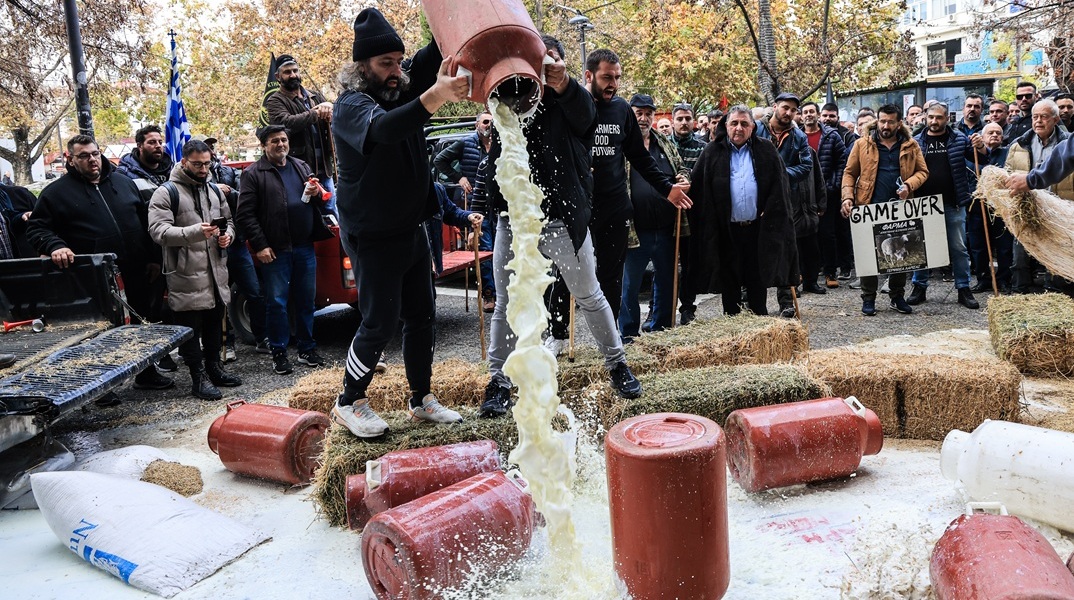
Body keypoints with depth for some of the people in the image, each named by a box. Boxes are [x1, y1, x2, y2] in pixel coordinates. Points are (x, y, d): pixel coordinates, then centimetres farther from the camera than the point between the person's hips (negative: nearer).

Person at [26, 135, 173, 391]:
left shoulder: (124, 183, 11)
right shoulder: (56, 192, -1)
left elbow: (145, 222, 15)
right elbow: (36, 228, -2)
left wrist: (153, 258, 12)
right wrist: (55, 246, -22)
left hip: (135, 273, 4)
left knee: (142, 324, 15)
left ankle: (147, 373, 32)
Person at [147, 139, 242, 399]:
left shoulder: (214, 190, 14)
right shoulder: (166, 193, -7)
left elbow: (228, 220, 26)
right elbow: (158, 231, -18)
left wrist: (228, 234, 2)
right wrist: (195, 232, -30)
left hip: (216, 272, 7)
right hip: (186, 276, -7)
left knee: (215, 324, 18)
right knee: (191, 328, 0)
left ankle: (214, 367, 32)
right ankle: (199, 377, 9)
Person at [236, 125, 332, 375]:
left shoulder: (302, 167, 15)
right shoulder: (253, 174, -1)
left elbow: (322, 203, 22)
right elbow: (245, 214, -7)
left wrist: (317, 193, -3)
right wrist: (260, 246, -14)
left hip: (304, 247, 5)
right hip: (274, 251, -5)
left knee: (306, 300, 11)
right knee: (277, 303, 1)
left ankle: (307, 348, 23)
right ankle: (279, 352, 12)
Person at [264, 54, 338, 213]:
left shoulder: (316, 97, 18)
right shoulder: (275, 101, 1)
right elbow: (286, 123, -19)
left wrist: (329, 106, -14)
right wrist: (316, 112, -15)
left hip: (325, 169, 5)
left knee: (332, 213, 10)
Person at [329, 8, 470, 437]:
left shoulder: (402, 92, 5)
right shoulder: (351, 105, -17)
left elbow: (432, 59, -5)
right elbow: (383, 129, -39)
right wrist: (435, 96, -56)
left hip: (411, 230, 8)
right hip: (373, 238, -7)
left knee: (421, 316, 11)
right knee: (380, 322, -4)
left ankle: (421, 399, 25)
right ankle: (349, 403, 15)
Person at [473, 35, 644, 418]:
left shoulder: (572, 101, -2)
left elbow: (584, 114, -23)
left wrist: (562, 83, -45)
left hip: (563, 218, -2)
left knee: (589, 296, 11)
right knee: (507, 303, 7)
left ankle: (616, 364, 29)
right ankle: (499, 381, 18)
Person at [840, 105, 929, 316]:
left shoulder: (910, 146, 8)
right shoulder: (862, 144, 3)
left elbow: (922, 171, 10)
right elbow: (850, 173, 4)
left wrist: (909, 185, -10)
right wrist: (848, 197, -10)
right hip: (869, 208, -2)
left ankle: (897, 297, 19)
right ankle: (868, 299, 11)